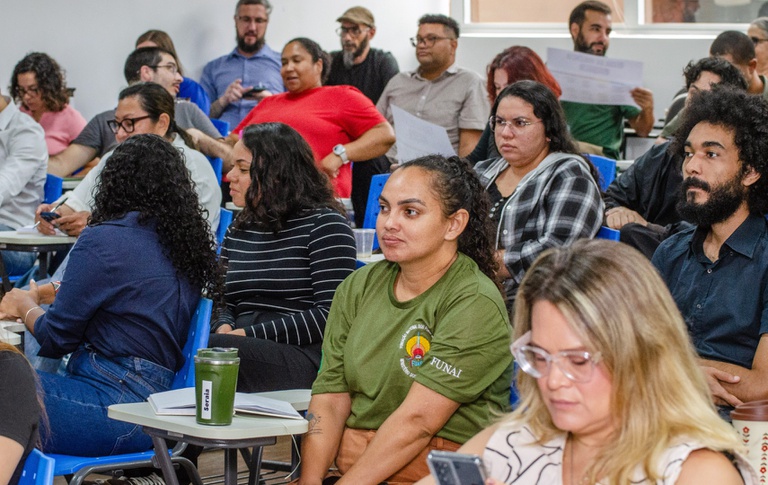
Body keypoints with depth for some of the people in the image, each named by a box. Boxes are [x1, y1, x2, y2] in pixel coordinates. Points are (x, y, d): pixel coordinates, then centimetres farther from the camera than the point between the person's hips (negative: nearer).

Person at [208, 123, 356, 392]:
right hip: (247, 350, 6)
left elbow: (330, 314, -9)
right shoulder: (239, 229, 23)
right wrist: (223, 327, 1)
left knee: (211, 350, -35)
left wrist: (250, 335, -12)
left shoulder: (324, 224, 1)